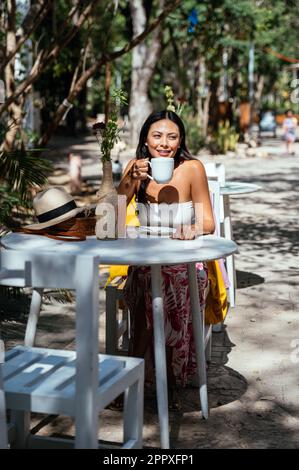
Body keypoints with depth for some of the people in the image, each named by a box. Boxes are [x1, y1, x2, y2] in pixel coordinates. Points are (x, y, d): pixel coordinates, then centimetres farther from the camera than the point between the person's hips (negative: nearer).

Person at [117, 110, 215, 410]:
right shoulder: (136, 167, 3)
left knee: (170, 292, -30)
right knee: (146, 288, -26)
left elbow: (208, 223, -7)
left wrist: (192, 229, -29)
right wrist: (132, 180, -18)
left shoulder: (192, 169, -7)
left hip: (185, 261, -2)